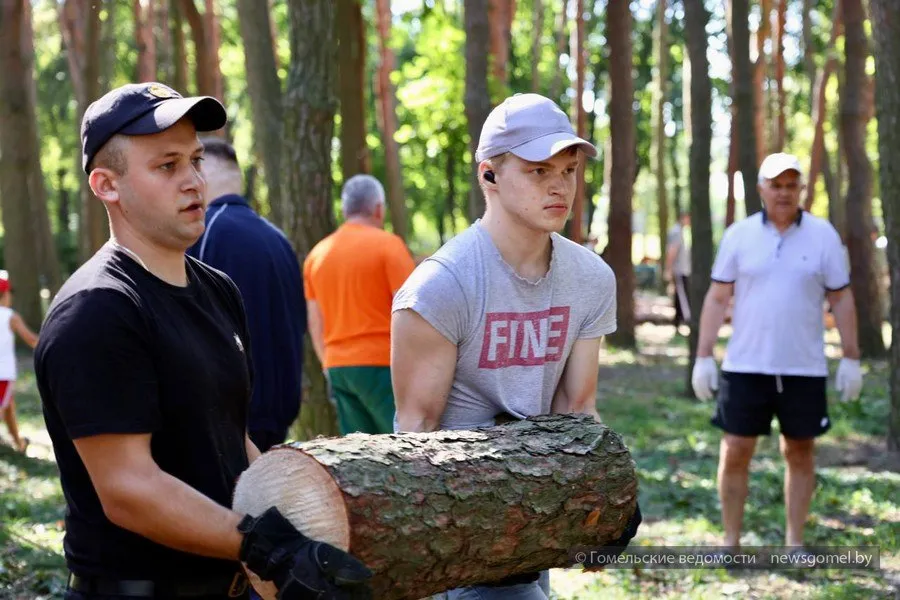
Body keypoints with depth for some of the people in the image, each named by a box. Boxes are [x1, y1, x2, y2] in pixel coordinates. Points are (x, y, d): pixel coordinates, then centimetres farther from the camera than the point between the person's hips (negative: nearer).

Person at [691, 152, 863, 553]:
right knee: (735, 452, 0)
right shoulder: (739, 235, 2)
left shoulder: (823, 235, 2)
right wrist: (703, 356, -2)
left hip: (804, 369, 0)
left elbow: (841, 298, 5)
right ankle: (731, 541, 12)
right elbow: (717, 298, 3)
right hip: (745, 368, 0)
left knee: (800, 452, 7)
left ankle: (795, 542, 18)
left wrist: (851, 358, 1)